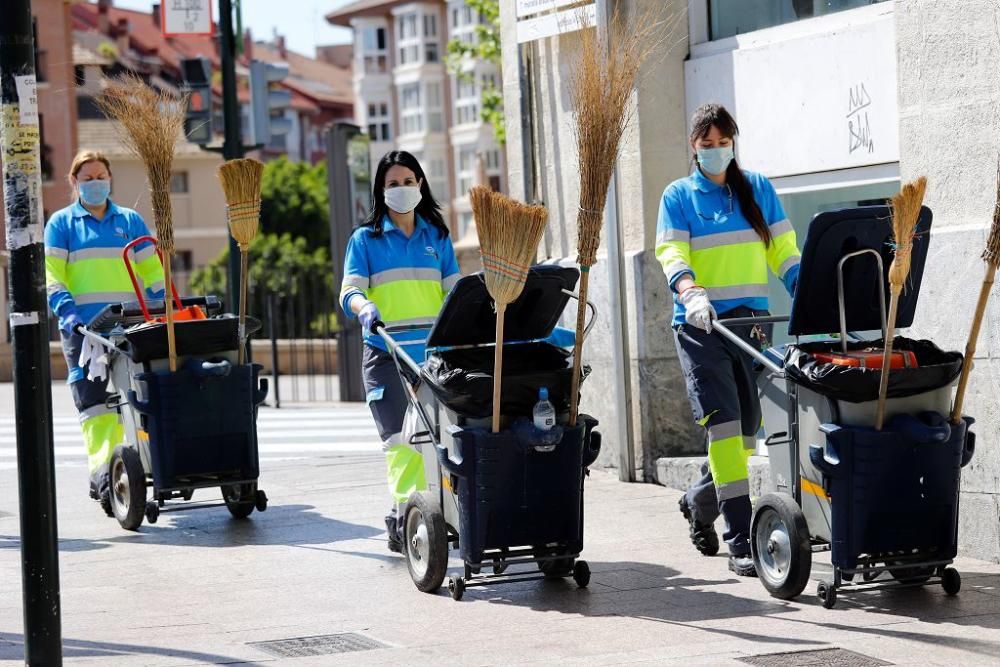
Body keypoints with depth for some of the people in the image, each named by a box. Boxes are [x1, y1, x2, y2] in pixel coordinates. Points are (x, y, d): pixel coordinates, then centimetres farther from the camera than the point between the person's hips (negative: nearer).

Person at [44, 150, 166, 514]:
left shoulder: (130, 221, 16)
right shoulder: (62, 223, 9)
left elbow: (152, 271, 16)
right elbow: (52, 275, 0)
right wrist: (67, 310, -17)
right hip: (83, 326, -3)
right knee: (92, 402, -12)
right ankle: (101, 471, -19)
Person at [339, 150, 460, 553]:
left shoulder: (436, 236, 15)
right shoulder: (366, 239, 8)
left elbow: (454, 291, 12)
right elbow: (350, 290, -3)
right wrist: (364, 306, -25)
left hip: (433, 350, 3)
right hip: (386, 353, -3)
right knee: (400, 438, -14)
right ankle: (405, 512, -17)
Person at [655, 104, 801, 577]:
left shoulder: (758, 189, 13)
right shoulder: (679, 196, 6)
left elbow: (784, 252, 10)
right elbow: (671, 253, -8)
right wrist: (691, 293, -28)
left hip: (751, 320, 3)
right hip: (701, 325, -3)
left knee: (747, 430, 7)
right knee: (723, 426, -15)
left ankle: (699, 502, 35)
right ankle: (740, 540, -15)